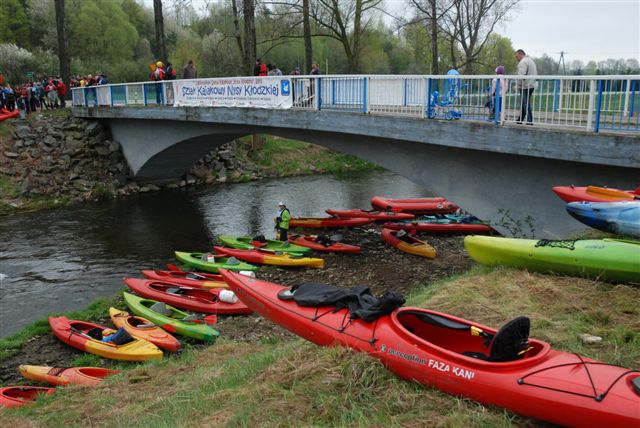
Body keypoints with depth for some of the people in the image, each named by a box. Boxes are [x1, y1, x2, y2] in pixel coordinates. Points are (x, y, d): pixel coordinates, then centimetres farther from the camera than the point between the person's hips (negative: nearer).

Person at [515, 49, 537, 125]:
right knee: (524, 103, 15)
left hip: (525, 86, -10)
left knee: (526, 104, -9)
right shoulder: (531, 60, 21)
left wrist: (518, 85, -15)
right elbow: (535, 74, 22)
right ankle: (520, 120, 22)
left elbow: (521, 75, -22)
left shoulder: (523, 62, -11)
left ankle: (529, 121, -12)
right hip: (531, 85, 10)